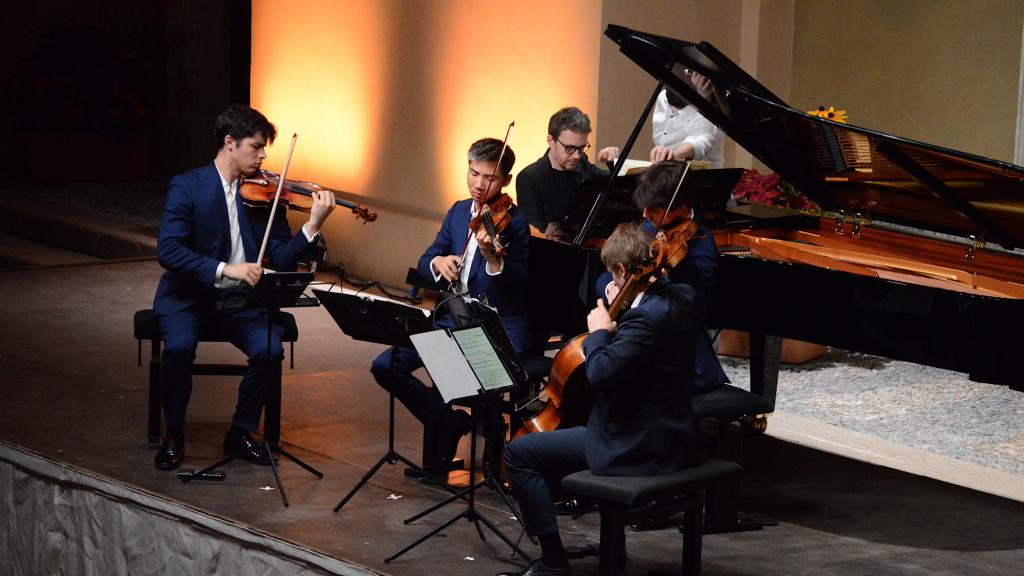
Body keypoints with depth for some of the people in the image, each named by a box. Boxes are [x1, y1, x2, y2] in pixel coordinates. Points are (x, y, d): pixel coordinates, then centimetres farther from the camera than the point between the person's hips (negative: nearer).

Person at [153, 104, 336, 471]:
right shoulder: (187, 187, -7)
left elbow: (282, 259, 1)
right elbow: (168, 250, -19)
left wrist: (313, 226, -16)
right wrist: (224, 270, -30)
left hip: (241, 300, 3)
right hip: (188, 296, -3)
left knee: (270, 350, -25)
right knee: (179, 346, -32)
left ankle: (241, 433, -2)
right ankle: (173, 434, -8)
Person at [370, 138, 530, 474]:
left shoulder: (513, 223, -7)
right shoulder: (458, 212, 12)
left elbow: (517, 286, -19)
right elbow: (423, 265, 12)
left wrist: (491, 256, -37)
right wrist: (438, 262, -12)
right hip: (451, 319, 6)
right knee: (386, 367, -9)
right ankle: (448, 424, 7)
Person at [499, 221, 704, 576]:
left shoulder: (646, 317, -25)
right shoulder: (682, 297, 4)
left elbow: (600, 374, -28)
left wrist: (599, 332, -12)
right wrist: (614, 324, 7)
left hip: (639, 449, -10)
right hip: (674, 438, 10)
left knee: (519, 453, -3)